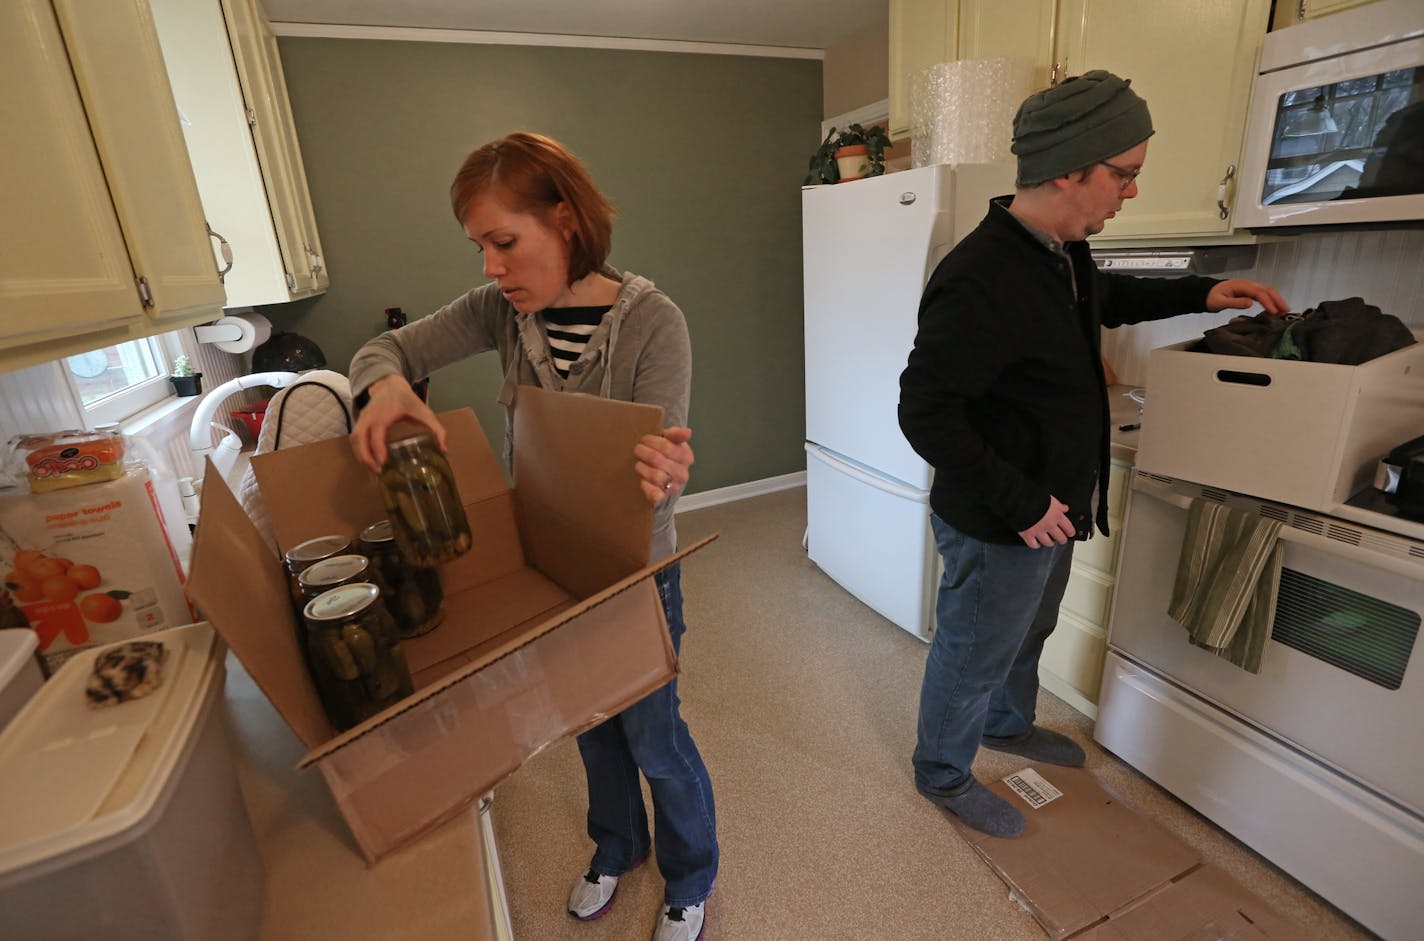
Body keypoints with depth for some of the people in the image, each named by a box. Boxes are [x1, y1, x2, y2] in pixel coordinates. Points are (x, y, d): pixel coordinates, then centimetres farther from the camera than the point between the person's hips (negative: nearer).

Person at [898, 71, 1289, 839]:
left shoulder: (1060, 252, 3)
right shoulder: (982, 280, -29)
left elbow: (1104, 298, 26)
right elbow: (925, 411, -30)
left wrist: (1199, 294, 13)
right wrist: (1022, 504, -26)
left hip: (1050, 507, 9)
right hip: (998, 528, -9)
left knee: (1027, 633, 29)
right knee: (974, 655, 12)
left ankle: (1008, 725, 56)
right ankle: (943, 774, 38)